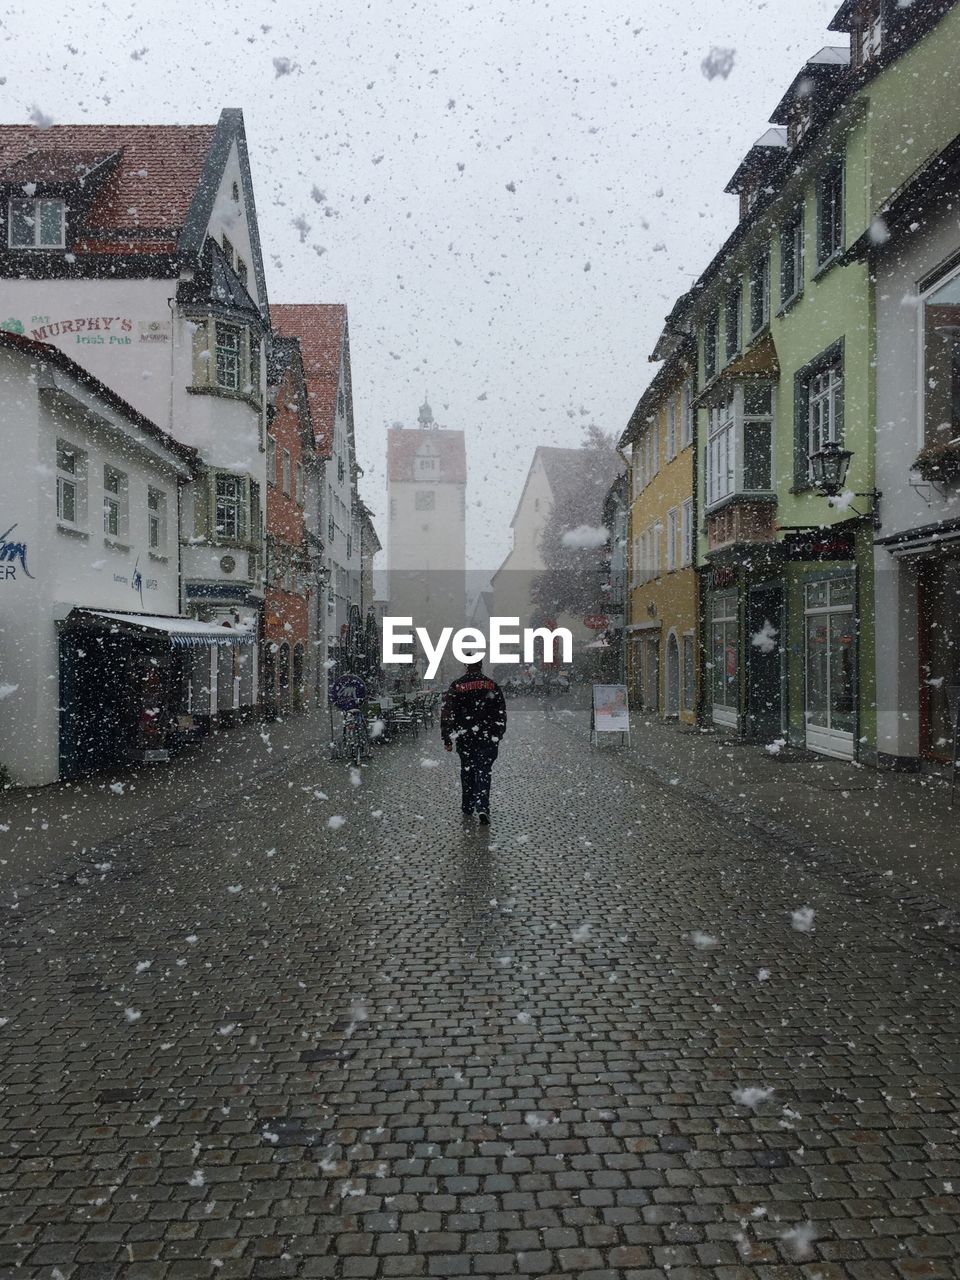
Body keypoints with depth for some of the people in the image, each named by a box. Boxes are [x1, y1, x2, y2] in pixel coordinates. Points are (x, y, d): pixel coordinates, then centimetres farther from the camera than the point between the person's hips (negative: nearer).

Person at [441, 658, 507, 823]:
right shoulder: (492, 685, 0)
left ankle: (467, 808, 22)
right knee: (484, 772, 2)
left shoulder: (456, 686, -2)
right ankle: (482, 807, -14)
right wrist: (498, 735, 18)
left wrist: (447, 739, 1)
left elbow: (447, 714, -4)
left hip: (464, 739, 1)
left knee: (467, 772, 14)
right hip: (487, 738, 0)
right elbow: (501, 714, 6)